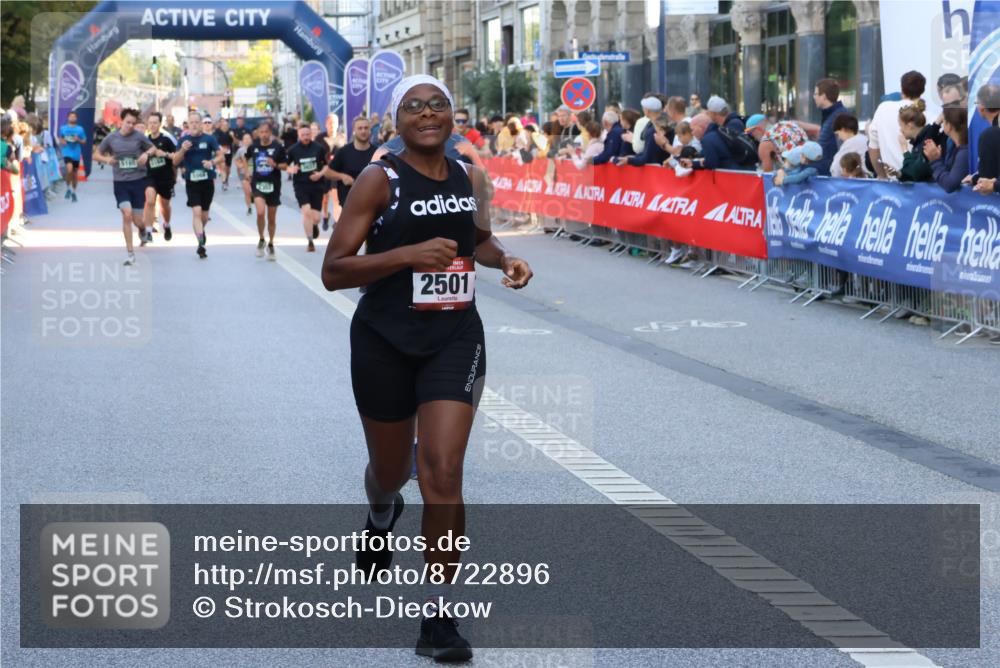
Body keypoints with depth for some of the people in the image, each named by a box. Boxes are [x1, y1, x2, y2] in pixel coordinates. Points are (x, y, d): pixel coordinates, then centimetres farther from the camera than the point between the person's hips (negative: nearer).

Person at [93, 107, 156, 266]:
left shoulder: (139, 137, -3)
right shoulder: (111, 138, -2)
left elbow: (153, 148, 11)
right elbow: (96, 154, 9)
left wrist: (147, 154, -12)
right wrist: (106, 159, -13)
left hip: (138, 181, 0)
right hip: (120, 183, 0)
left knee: (137, 220, 4)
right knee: (127, 215, -15)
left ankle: (143, 231, 44)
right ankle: (130, 254, -6)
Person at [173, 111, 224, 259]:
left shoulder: (209, 139, -1)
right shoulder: (184, 139, 1)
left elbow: (222, 157, -1)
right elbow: (175, 162, 2)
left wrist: (212, 162, -22)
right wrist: (182, 150, -17)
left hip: (207, 180, 1)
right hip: (192, 181, -1)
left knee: (204, 215, 12)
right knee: (196, 211, -17)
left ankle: (201, 231, 44)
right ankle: (201, 243, -20)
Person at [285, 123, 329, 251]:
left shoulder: (319, 148, -2)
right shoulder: (292, 150, -3)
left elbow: (328, 164, 8)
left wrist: (320, 173, -10)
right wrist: (291, 169, -16)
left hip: (317, 184, 1)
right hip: (301, 185, -1)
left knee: (315, 217, 1)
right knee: (306, 212, -18)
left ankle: (314, 226, 40)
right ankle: (310, 242, -7)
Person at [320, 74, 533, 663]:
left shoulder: (471, 178, 4)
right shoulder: (380, 180, -9)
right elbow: (334, 270, -13)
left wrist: (503, 259, 3)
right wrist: (409, 253, -25)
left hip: (455, 339, 2)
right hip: (385, 342, -1)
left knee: (443, 472, -13)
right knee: (390, 469, 16)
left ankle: (439, 615, -5)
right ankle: (382, 516, 56)